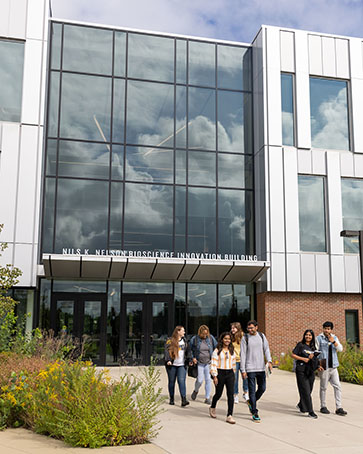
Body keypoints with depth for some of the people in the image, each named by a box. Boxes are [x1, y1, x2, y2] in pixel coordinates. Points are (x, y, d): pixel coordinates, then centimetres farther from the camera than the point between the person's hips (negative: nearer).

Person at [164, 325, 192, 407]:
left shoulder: (184, 341, 14)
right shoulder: (170, 341, -2)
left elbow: (188, 351, 19)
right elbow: (167, 351, -11)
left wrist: (190, 360, 7)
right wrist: (168, 360, -24)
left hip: (182, 365, 2)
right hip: (172, 365, -2)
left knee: (182, 381, -10)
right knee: (171, 382, 7)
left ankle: (184, 400, -16)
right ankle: (171, 399, 21)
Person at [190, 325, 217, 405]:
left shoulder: (211, 338, -2)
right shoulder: (194, 339, -7)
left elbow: (216, 348, 10)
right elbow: (190, 349, 7)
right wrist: (193, 357, -4)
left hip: (209, 363, 2)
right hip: (199, 363, -1)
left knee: (208, 379, -1)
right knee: (200, 380, -4)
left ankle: (207, 398, 9)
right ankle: (196, 391, 28)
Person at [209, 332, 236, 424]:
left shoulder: (232, 351, 10)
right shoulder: (217, 351, -5)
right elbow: (213, 364, -8)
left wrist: (233, 373, 16)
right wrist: (215, 376, -13)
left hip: (230, 373, 4)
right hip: (220, 373, -3)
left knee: (230, 395, -6)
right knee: (218, 394, 8)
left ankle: (229, 416, -5)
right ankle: (212, 408, 38)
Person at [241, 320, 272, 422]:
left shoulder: (262, 336, 7)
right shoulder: (245, 338, -4)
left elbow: (266, 349, 7)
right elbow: (243, 355, -4)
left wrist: (269, 361, -10)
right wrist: (243, 370, -8)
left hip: (261, 368, 4)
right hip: (250, 368, -4)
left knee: (262, 388, 9)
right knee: (252, 390, -3)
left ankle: (250, 402, 34)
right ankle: (255, 413, 5)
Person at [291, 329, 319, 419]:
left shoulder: (313, 347, 14)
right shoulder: (300, 345, -1)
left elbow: (316, 359, 19)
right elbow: (293, 355, -4)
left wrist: (311, 357, -3)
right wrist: (303, 359, -13)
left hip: (310, 370, 6)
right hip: (301, 370, -6)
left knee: (309, 390, 10)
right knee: (305, 390, -8)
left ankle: (300, 405, 33)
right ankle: (310, 411, -6)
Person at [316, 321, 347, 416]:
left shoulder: (334, 338, 11)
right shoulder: (319, 338, -3)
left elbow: (340, 349, 0)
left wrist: (333, 341, -15)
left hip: (333, 366, 4)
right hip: (324, 367, -4)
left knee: (337, 386, 0)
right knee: (323, 387, 4)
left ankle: (339, 408, 4)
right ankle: (323, 407, 15)